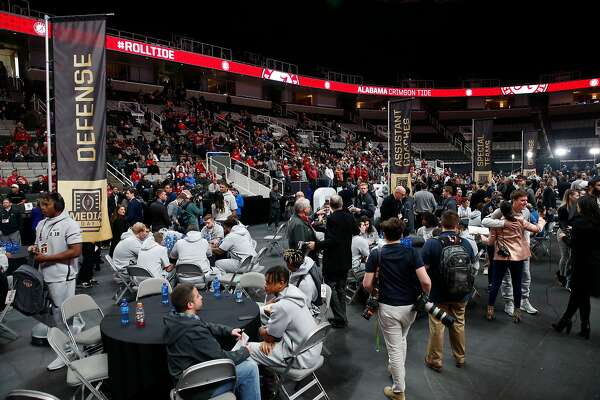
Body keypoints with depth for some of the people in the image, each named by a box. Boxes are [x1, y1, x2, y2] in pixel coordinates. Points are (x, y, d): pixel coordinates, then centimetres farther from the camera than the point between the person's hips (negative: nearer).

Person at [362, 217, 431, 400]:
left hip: (388, 307, -3)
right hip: (410, 306, 3)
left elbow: (367, 284, -9)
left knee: (394, 348, 7)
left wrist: (376, 291, 12)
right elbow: (425, 281, -16)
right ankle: (393, 369, 49)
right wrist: (425, 296, 4)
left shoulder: (376, 254, -9)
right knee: (401, 340, 28)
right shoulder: (412, 252, -8)